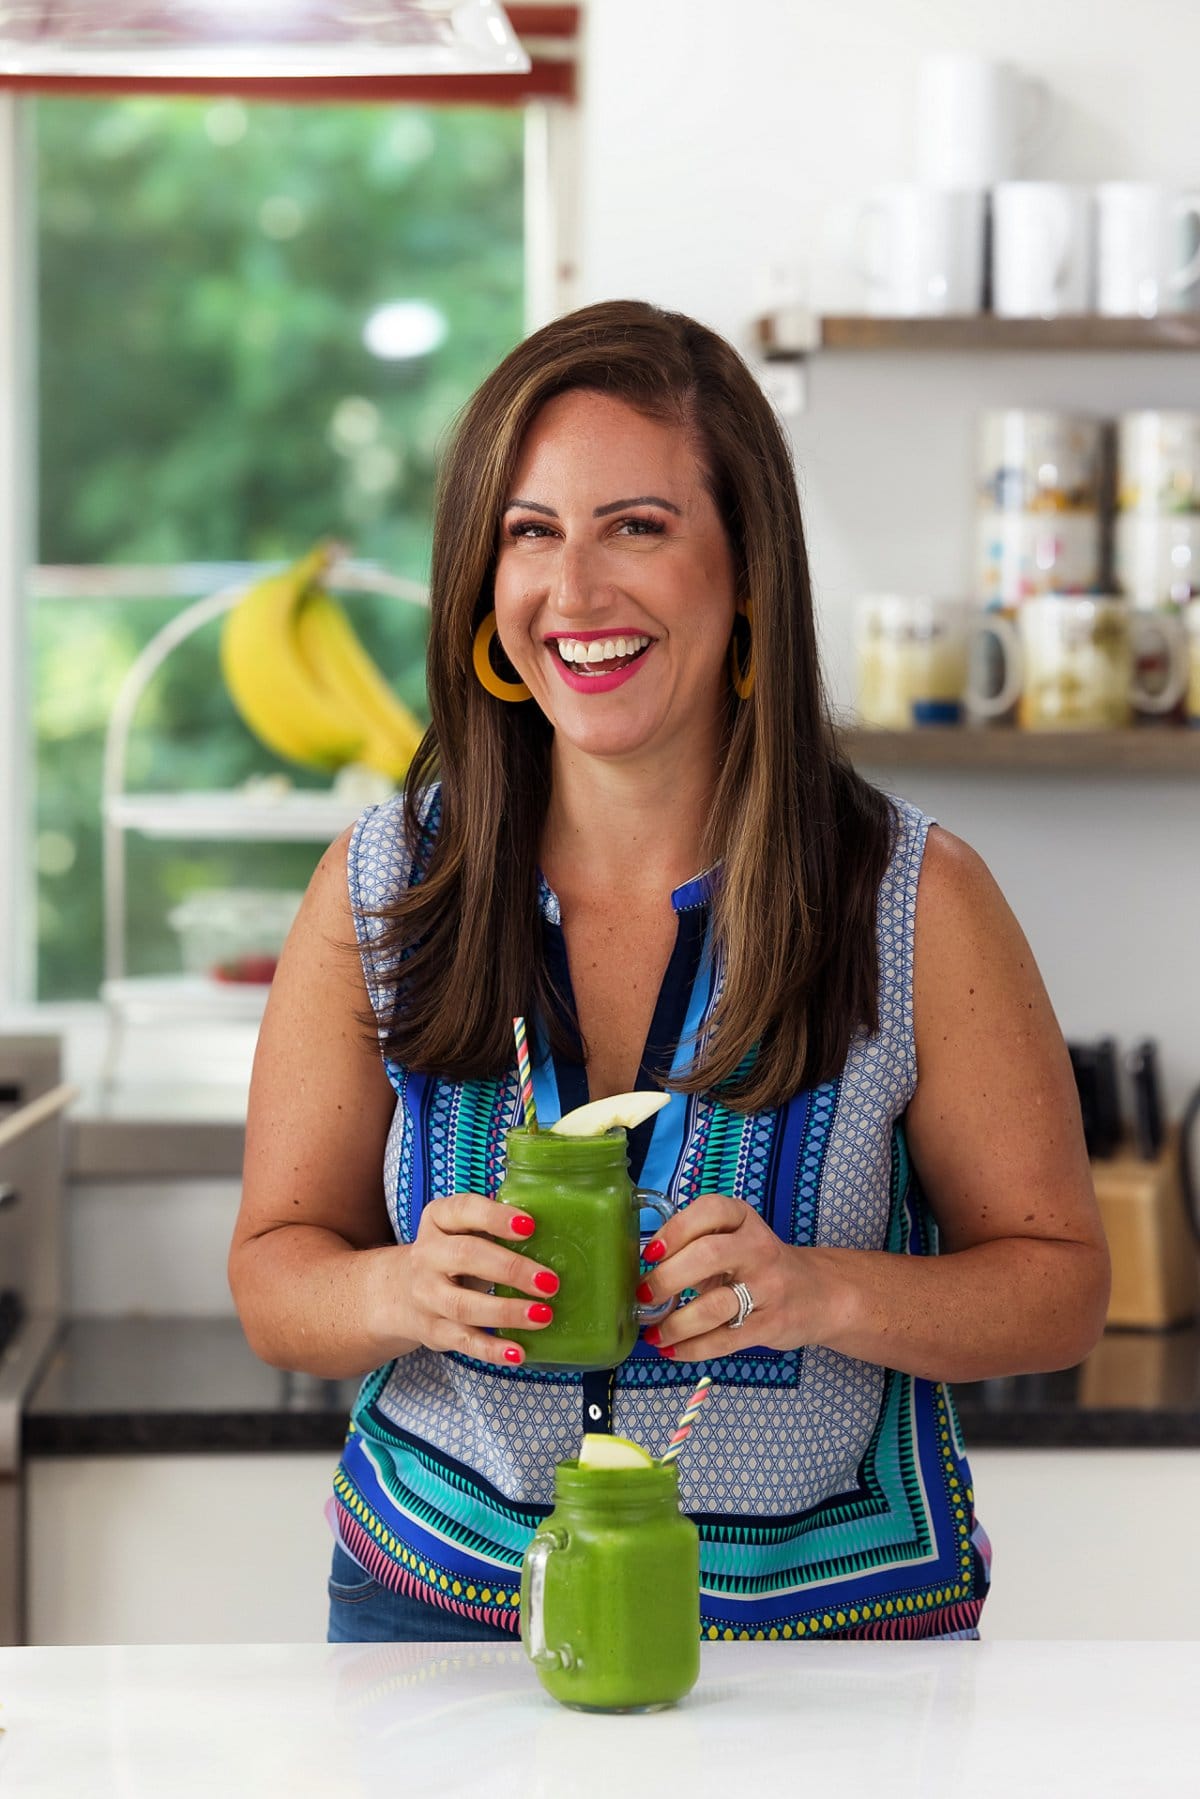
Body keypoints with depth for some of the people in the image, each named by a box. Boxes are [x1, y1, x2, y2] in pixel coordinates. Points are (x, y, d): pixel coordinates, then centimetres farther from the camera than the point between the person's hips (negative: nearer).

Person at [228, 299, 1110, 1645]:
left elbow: (1060, 1283, -1)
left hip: (833, 1611, -1)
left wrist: (825, 1293, -20)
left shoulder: (916, 902, -7)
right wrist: (400, 1292, -19)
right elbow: (275, 1272, 4)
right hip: (440, 1605, 1)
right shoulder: (376, 890, -2)